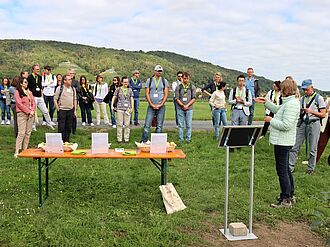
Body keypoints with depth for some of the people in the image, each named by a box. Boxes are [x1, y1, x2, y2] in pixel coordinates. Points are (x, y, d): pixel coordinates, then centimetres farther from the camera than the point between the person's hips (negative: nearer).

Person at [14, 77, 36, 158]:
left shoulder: (29, 92, 18)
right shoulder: (17, 92, -2)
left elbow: (33, 102, 13)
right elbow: (20, 104, -10)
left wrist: (32, 111, -3)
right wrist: (28, 111, -13)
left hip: (30, 114, 6)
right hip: (22, 114, -6)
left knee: (28, 133, 5)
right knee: (21, 133, -11)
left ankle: (25, 150, 11)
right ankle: (17, 152, -7)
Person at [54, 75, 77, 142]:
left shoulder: (73, 89, 11)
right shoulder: (59, 88, -4)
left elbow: (75, 99, 16)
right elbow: (55, 99, -1)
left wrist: (75, 110, 11)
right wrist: (58, 109, -7)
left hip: (70, 110, 5)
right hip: (62, 110, -4)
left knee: (69, 127, 8)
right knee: (61, 127, -3)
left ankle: (67, 141, 18)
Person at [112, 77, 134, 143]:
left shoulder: (130, 90, 9)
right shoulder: (118, 89, 5)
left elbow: (132, 99, 6)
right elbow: (114, 97, 5)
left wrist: (132, 107, -4)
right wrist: (112, 105, -6)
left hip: (127, 109, 1)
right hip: (120, 108, -1)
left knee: (127, 124, 3)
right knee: (119, 124, 0)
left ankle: (126, 138, 10)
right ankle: (119, 138, 7)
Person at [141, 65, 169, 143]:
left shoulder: (164, 81, 7)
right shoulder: (149, 80, 5)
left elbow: (166, 94, 3)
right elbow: (147, 93, 1)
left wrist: (160, 105, -8)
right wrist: (152, 104, -8)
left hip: (161, 106, 1)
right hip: (151, 106, -1)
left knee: (159, 126, 3)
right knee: (147, 125, -5)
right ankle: (143, 141, 1)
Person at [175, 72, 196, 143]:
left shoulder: (192, 87, 7)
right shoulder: (178, 87, 5)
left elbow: (194, 98, 3)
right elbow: (177, 98, 2)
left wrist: (187, 105, -9)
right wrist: (182, 105, -10)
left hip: (189, 109, 0)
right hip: (180, 109, 0)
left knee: (189, 125, 0)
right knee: (181, 125, 2)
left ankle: (188, 139, 8)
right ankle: (180, 139, 8)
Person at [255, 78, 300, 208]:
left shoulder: (291, 104, -21)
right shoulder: (288, 102, 11)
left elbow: (286, 125, -27)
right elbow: (277, 110, 29)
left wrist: (271, 120, -15)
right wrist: (266, 102, 21)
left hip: (282, 142, -11)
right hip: (283, 141, 11)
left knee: (282, 170, -3)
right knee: (286, 169, 20)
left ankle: (285, 200, 6)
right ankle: (290, 195, 32)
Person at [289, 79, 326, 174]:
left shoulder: (319, 98, -1)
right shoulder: (302, 98, 12)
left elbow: (323, 114, -3)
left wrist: (311, 111, -15)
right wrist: (301, 112, -5)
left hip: (314, 123, -4)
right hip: (302, 123, 4)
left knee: (312, 149, 3)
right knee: (294, 146, -2)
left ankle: (311, 168, 17)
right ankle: (290, 166, 4)